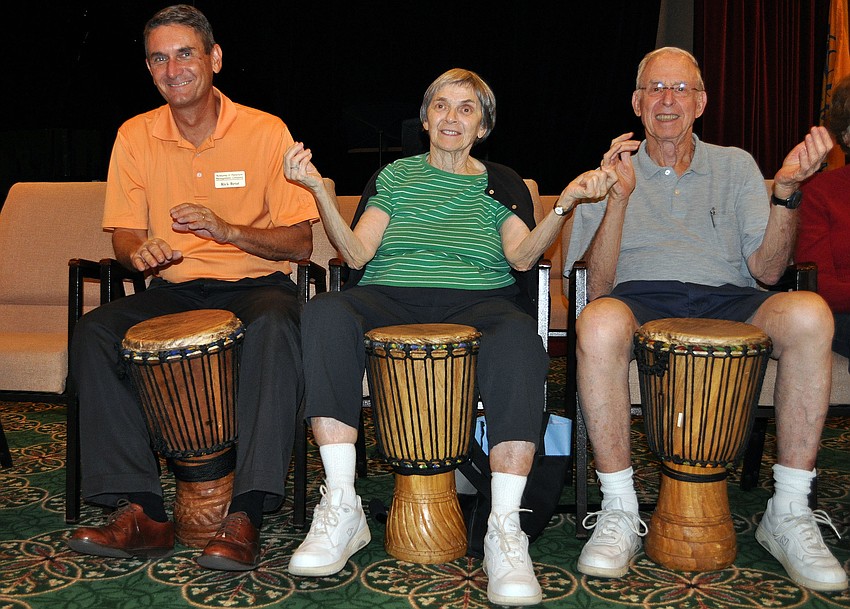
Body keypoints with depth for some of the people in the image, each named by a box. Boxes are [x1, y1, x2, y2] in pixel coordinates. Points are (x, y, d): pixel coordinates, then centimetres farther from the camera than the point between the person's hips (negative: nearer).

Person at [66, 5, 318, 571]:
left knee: (276, 325, -37)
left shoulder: (267, 132, -5)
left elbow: (300, 242, -5)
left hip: (253, 284, -3)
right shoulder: (135, 136, 4)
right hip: (174, 290, 4)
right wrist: (140, 251, -15)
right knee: (94, 331, -22)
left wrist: (228, 231, -22)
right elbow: (124, 234, 11)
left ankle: (247, 511, -35)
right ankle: (141, 510, -22)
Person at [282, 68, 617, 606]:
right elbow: (358, 255, 6)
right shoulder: (395, 176, 21)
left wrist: (565, 204, -13)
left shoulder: (503, 183, 20)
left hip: (478, 301, 0)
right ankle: (342, 511, -30)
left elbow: (521, 256, 2)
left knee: (518, 335, -37)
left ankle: (504, 531, -35)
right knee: (325, 313, -33)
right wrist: (320, 190, -7)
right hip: (391, 299, 1)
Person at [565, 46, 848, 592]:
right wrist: (620, 197, -9)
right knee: (598, 322, -38)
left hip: (726, 301, 2)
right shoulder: (612, 173, 15)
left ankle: (788, 514, -19)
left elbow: (765, 270, 6)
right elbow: (597, 287, 2)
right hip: (640, 300, -1)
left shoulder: (735, 165, 19)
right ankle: (619, 512, -24)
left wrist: (787, 190, -9)